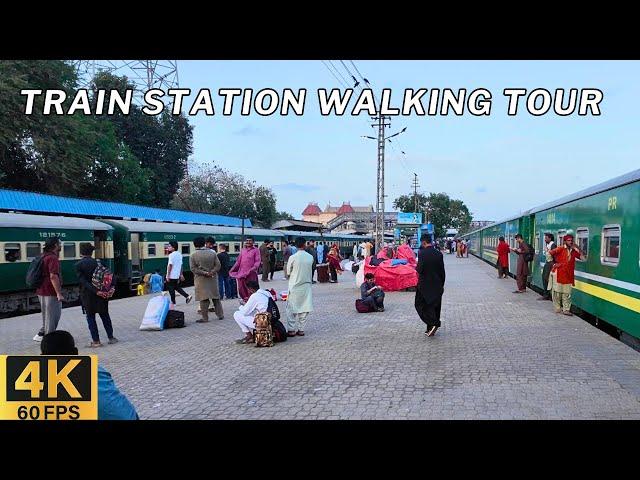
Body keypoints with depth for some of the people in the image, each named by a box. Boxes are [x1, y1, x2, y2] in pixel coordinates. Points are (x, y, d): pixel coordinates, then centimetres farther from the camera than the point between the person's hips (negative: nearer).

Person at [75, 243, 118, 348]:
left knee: (91, 317, 6)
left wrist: (96, 291, -18)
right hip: (102, 293, 2)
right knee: (105, 315, 14)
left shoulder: (78, 265, -6)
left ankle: (96, 341, 7)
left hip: (87, 294, -2)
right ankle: (110, 337, 18)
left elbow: (83, 281, -15)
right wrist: (110, 287, -14)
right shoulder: (96, 262, 0)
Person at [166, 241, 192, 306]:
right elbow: (181, 265, 13)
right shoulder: (179, 254, 9)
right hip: (177, 275, 8)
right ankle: (187, 296, 7)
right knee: (177, 287, 18)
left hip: (171, 276, -8)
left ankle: (173, 302, 11)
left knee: (171, 289, 4)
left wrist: (168, 276, -15)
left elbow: (170, 265, -17)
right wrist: (181, 274, 17)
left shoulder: (171, 255, -15)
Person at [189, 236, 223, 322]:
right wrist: (212, 272, -10)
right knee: (216, 297, 12)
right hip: (213, 278, 3)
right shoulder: (212, 253, 2)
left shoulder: (193, 255, -5)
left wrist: (204, 273, -13)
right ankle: (220, 314, 18)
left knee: (203, 299, 0)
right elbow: (218, 265, -1)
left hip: (201, 279, -3)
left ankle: (205, 318, 2)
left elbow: (193, 268, -10)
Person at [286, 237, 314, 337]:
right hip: (306, 285, 3)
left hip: (295, 286, -3)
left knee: (291, 309, 7)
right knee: (304, 308, 11)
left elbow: (288, 272, -3)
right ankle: (301, 329, 14)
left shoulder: (293, 257, -14)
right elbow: (311, 271, 6)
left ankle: (291, 330, 7)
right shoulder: (310, 257, -5)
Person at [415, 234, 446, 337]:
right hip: (437, 285, 6)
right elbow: (442, 271, 6)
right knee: (435, 306, 13)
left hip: (425, 284, -6)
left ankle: (433, 324, -11)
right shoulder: (439, 254, 2)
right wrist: (442, 284, 16)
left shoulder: (422, 253, -15)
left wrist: (416, 268, 1)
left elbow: (420, 269, -21)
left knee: (421, 305, 5)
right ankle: (431, 328, 20)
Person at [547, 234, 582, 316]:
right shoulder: (560, 249, -6)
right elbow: (550, 253, -11)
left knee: (567, 293, 4)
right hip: (558, 274, -4)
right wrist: (554, 263, -6)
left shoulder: (574, 251, 9)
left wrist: (576, 249, -4)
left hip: (568, 275, 4)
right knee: (557, 291, 3)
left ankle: (566, 309, 8)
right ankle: (558, 308, 14)